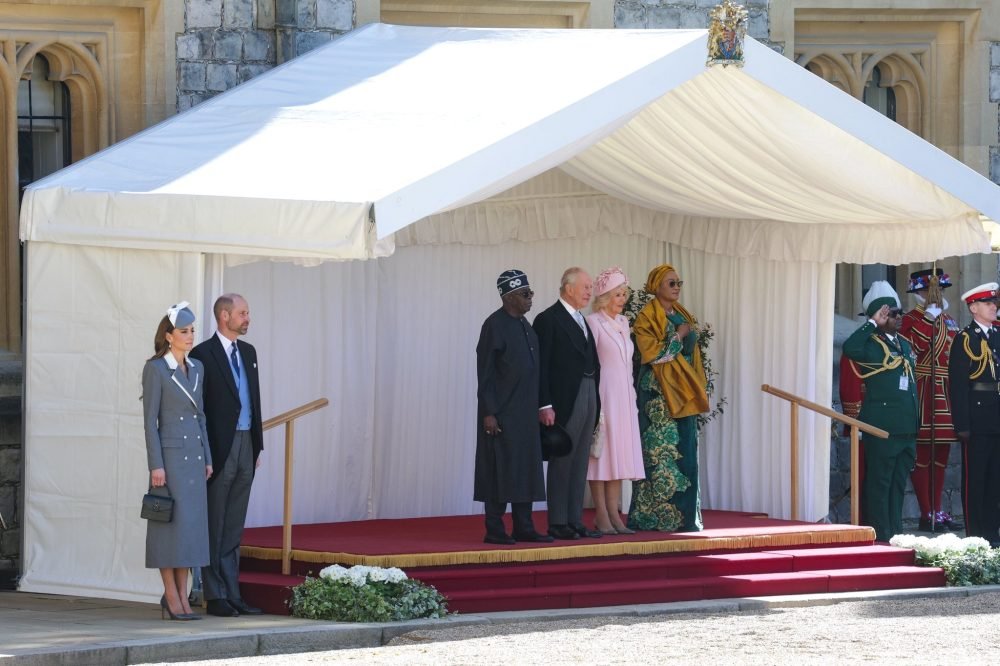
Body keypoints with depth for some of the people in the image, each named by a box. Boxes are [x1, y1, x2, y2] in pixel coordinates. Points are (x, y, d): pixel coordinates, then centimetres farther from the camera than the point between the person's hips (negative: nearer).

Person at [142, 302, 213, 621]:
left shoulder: (196, 368, 12)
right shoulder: (155, 369, -8)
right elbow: (150, 420, -10)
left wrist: (207, 458, 13)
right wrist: (155, 465, -15)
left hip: (194, 456, 7)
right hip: (169, 454, -7)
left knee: (191, 527, 5)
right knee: (171, 526, -5)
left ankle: (182, 598, 8)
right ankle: (172, 598, -2)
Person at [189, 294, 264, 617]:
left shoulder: (248, 352, 14)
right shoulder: (203, 354, -8)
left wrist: (258, 444, 14)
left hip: (245, 446, 7)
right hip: (219, 449, -7)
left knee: (234, 528, 10)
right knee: (214, 527, -1)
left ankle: (232, 593, 13)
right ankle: (215, 596, 2)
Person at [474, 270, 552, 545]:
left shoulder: (523, 324, 12)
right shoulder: (495, 325, -11)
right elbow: (485, 372, -13)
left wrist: (538, 407, 15)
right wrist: (488, 413, -17)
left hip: (525, 412, 8)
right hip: (502, 413, -8)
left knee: (526, 468, 8)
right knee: (500, 469, -4)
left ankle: (523, 527, 13)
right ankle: (495, 530, 1)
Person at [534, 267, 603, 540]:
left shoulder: (582, 321, 18)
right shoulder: (549, 319, -8)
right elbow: (542, 366, -13)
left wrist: (596, 402, 9)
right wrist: (545, 405, -18)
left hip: (588, 398, 8)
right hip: (565, 401, -8)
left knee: (580, 464, 9)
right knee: (562, 462, -4)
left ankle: (575, 521, 13)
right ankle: (558, 523, 0)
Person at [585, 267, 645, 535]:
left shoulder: (623, 323, 16)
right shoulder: (593, 322, -7)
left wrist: (632, 398, 16)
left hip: (624, 399, 7)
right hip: (603, 395, -7)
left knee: (619, 454, 6)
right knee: (601, 453, -5)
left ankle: (614, 515, 7)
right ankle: (602, 517, -4)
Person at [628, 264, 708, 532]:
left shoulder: (683, 316, 17)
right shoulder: (646, 318, -5)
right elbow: (652, 354, -15)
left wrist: (698, 387, 14)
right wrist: (679, 336, -10)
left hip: (684, 392, 7)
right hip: (658, 394, -7)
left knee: (686, 454, 4)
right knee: (661, 453, -9)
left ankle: (685, 516, 6)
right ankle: (656, 517, -7)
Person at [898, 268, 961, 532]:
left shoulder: (948, 321, 17)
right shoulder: (912, 319, -5)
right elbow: (912, 347, -23)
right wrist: (930, 317, -22)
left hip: (946, 394, 8)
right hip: (923, 392, -8)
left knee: (941, 456, 11)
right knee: (922, 455, -5)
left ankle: (937, 511, 17)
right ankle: (927, 514, -3)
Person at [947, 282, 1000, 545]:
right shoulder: (965, 339, -5)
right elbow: (957, 384, -9)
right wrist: (962, 424, -15)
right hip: (977, 419, -6)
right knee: (974, 477, -1)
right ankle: (975, 534, 2)